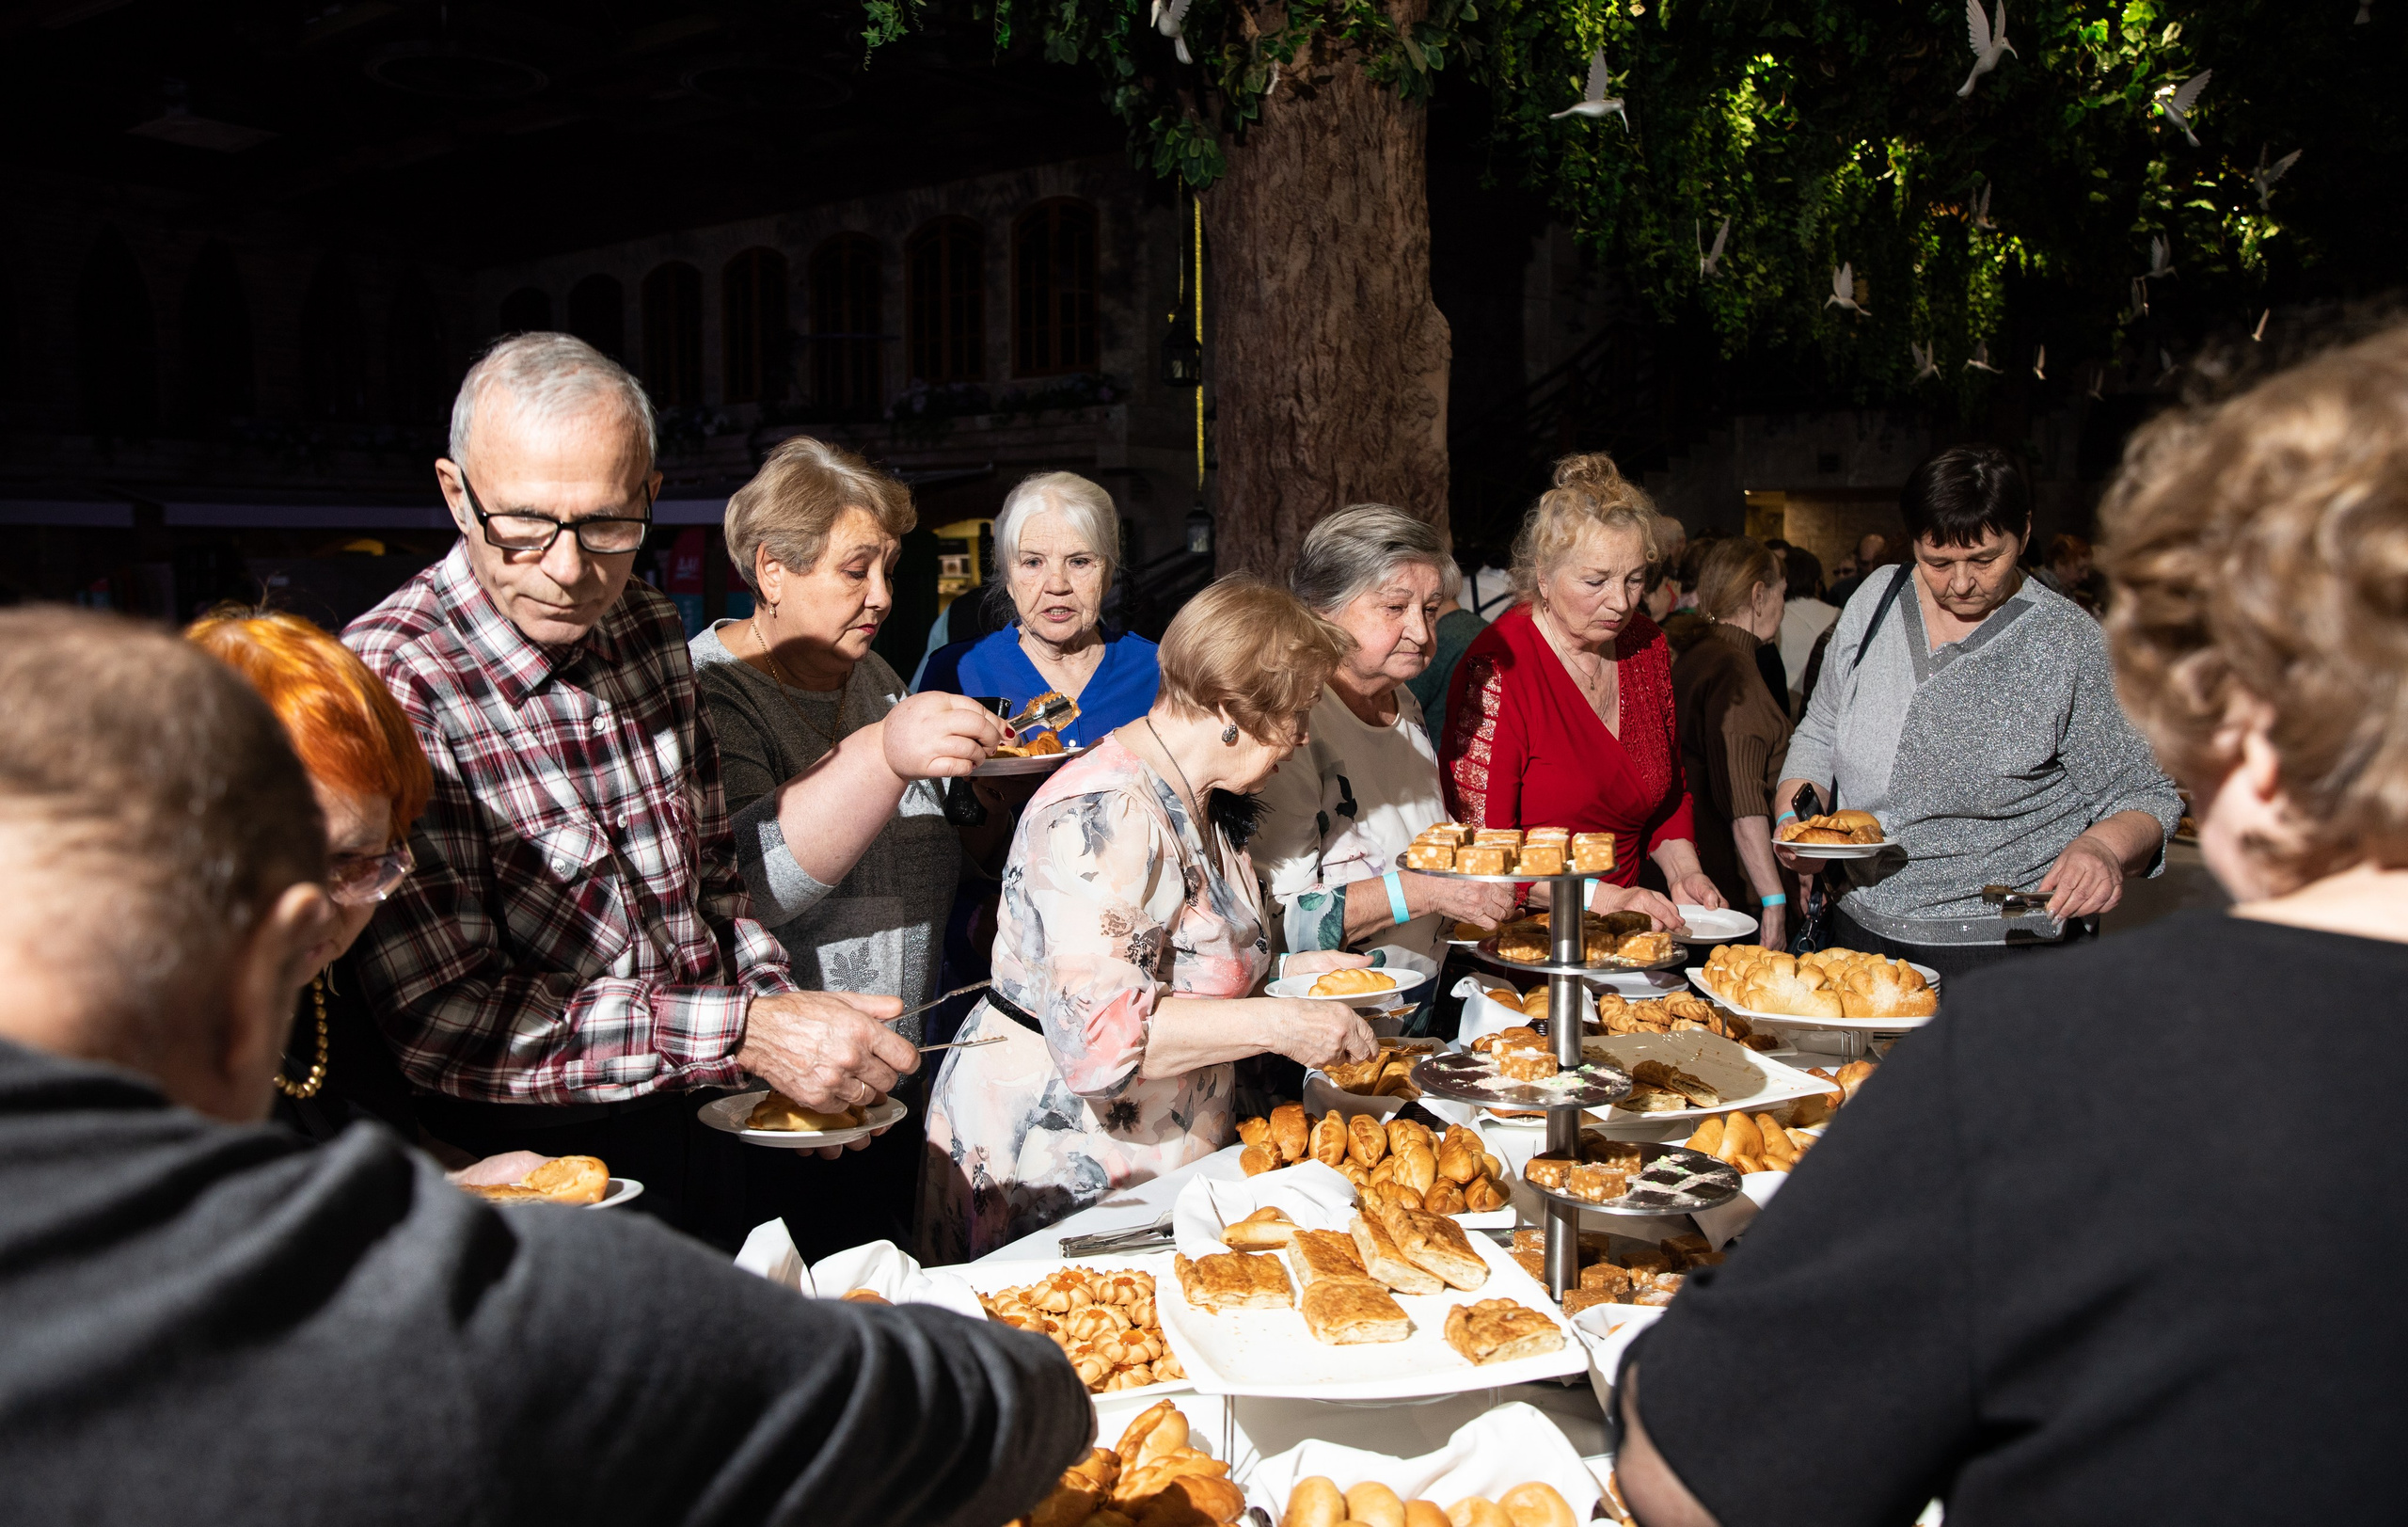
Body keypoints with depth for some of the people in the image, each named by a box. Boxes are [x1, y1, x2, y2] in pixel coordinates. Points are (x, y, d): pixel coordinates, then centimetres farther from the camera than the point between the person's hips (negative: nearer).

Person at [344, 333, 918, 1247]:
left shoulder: (653, 632, 0)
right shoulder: (389, 685, -22)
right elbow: (445, 1023, -26)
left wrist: (793, 1021, -5)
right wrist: (749, 1034, -29)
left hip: (702, 1128, 6)